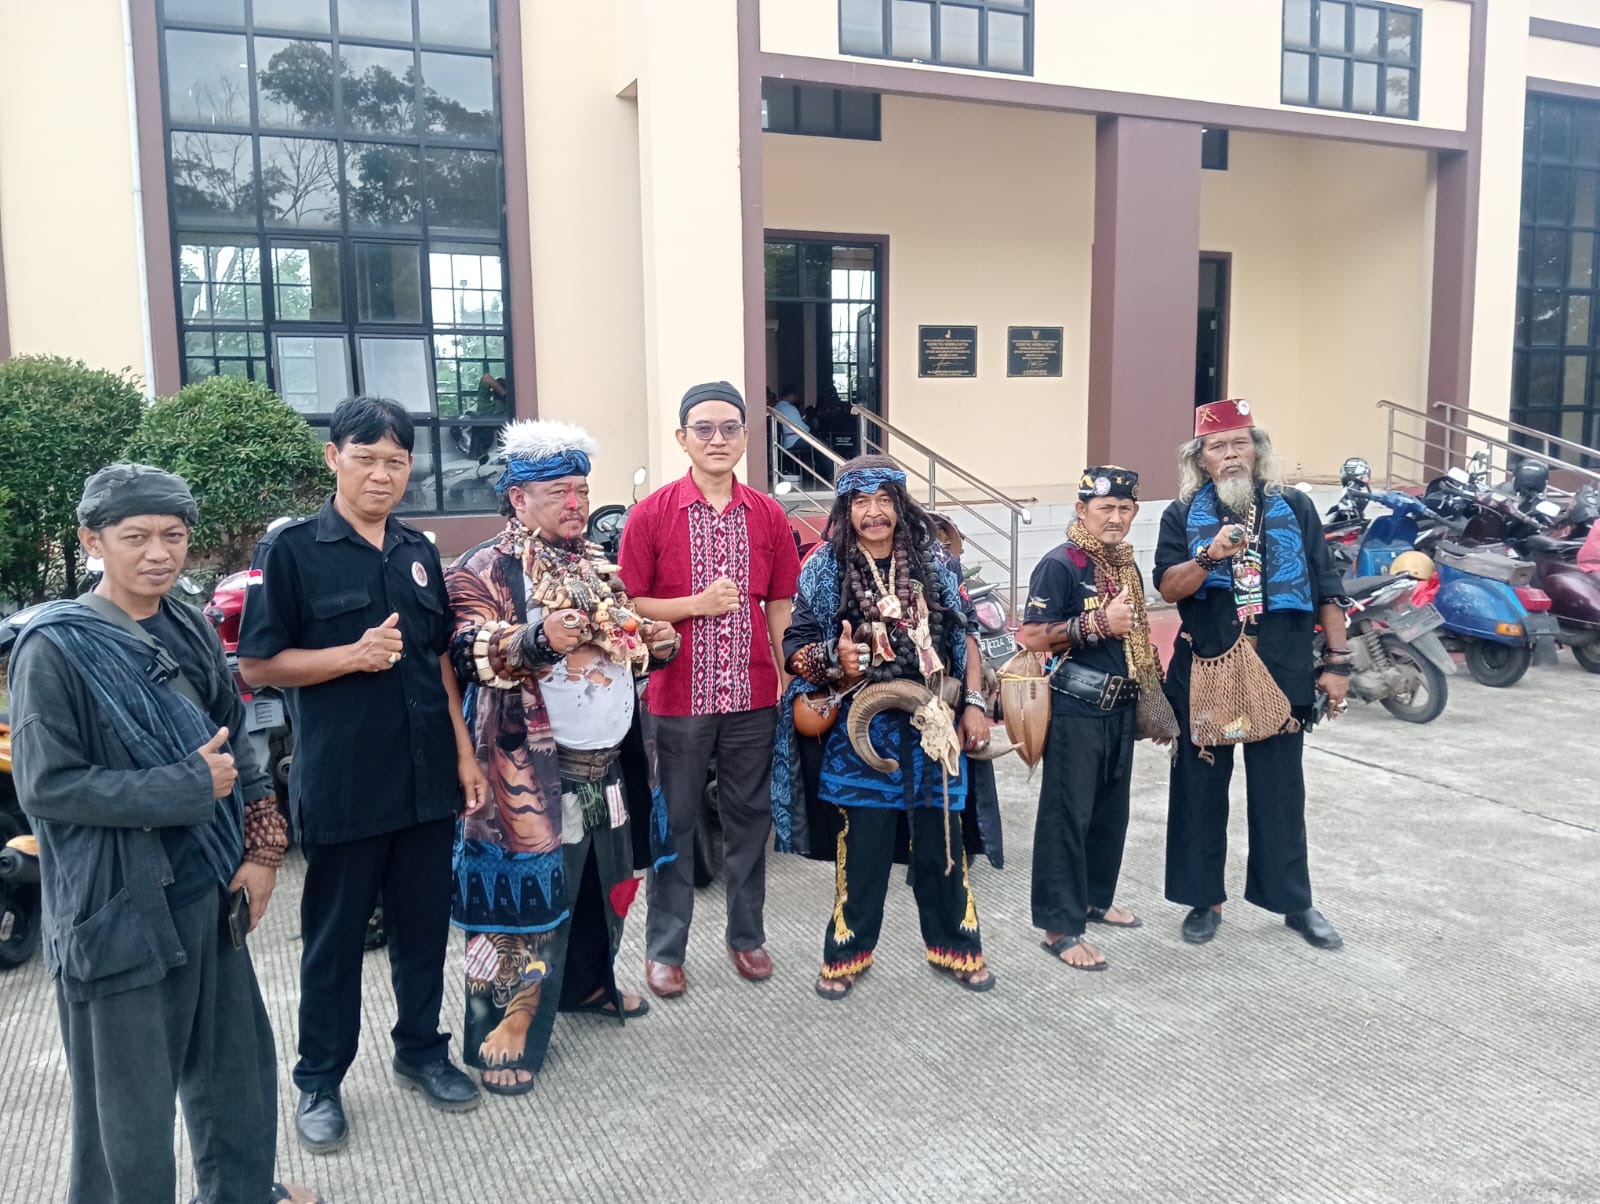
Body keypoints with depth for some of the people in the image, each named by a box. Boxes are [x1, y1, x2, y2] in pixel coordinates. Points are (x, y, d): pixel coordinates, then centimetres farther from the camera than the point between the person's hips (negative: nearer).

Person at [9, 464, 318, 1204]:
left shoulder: (190, 633, 4)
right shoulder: (55, 648, -12)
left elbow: (237, 747, 9)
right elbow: (47, 785, -17)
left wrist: (260, 850, 0)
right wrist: (188, 786, -18)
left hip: (209, 890, 6)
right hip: (118, 906, -6)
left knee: (236, 1061, 20)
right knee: (129, 1096, 8)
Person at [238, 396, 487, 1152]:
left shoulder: (418, 552, 9)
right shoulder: (292, 548, -7)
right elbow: (256, 665, -8)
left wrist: (464, 751, 8)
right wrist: (353, 655, -22)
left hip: (428, 779, 5)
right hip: (340, 785, -4)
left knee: (424, 924, 15)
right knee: (334, 937, 10)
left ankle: (420, 1050, 34)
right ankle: (320, 1080, 27)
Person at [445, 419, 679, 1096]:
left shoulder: (596, 564, 14)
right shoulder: (485, 570, -8)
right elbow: (468, 654, -20)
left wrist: (653, 643, 2)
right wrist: (539, 638, -33)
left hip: (606, 761, 8)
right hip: (531, 767, -7)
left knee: (601, 879, 20)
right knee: (526, 887, -2)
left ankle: (589, 983, 42)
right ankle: (504, 1032, 12)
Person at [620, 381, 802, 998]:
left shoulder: (768, 515, 4)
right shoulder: (651, 513, -5)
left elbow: (780, 605, 8)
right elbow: (628, 605, -5)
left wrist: (789, 682, 3)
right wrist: (698, 605, -17)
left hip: (753, 695, 3)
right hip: (678, 695, -2)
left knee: (750, 819, 14)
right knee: (673, 825, 9)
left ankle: (747, 935, 31)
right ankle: (664, 947, 24)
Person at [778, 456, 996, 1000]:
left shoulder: (931, 563, 5)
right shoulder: (826, 568, -2)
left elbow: (965, 635, 9)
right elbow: (794, 648, -2)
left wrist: (973, 704, 2)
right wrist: (834, 659, -22)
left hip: (933, 725, 2)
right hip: (863, 729, -2)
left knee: (940, 842, 12)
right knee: (863, 846, 5)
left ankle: (955, 944, 30)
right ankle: (847, 950, 24)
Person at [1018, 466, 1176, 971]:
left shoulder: (1126, 565, 11)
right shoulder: (1060, 564, -14)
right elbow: (1031, 637, -20)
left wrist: (1154, 702, 18)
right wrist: (1098, 623, -24)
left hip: (1119, 708, 8)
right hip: (1074, 711, -8)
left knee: (1111, 811, 17)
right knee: (1067, 816, -2)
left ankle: (1095, 898, 35)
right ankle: (1060, 926, 6)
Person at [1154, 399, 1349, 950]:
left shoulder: (1295, 508, 4)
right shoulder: (1183, 515, 1)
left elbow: (1326, 590, 5)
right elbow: (1167, 587, -10)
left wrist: (1337, 662, 1)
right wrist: (1209, 555, -27)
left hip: (1282, 673, 1)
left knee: (1280, 790, 11)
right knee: (1202, 789, 9)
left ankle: (1294, 901, 26)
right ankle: (1205, 899, 23)